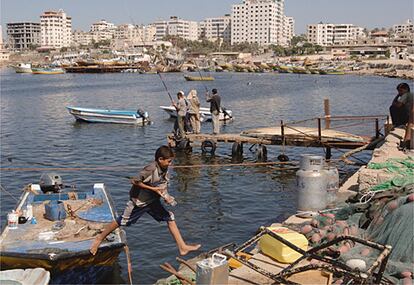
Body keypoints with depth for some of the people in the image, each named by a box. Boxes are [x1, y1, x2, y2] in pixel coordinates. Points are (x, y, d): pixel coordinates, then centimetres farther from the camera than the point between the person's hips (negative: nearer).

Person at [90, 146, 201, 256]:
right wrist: (153, 189, -27)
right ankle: (99, 239, 28)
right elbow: (134, 181, -27)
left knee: (170, 218, 1)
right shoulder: (151, 169, -29)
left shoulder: (165, 170, -5)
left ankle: (182, 247, 5)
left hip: (153, 201, 7)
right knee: (121, 222, 5)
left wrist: (166, 196, -13)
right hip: (138, 201, -7)